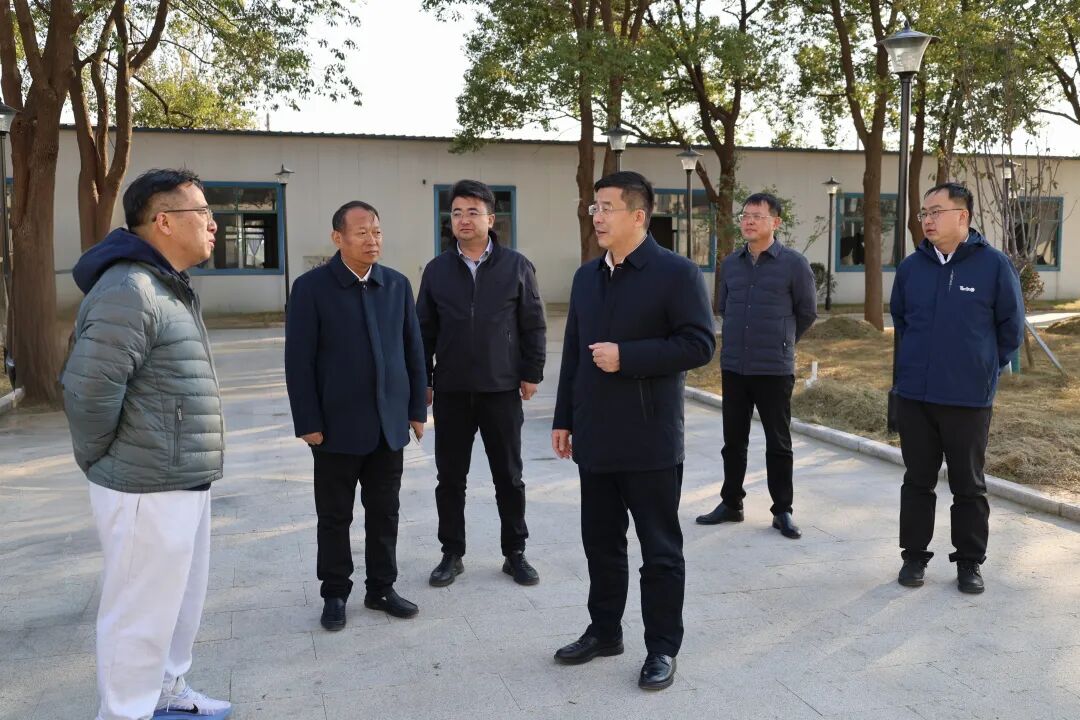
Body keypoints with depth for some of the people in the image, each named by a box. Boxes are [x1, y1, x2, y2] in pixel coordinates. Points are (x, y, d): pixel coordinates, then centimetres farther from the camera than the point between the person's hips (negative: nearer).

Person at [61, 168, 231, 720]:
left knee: (181, 604, 23)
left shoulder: (169, 287, 13)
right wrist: (101, 462, -8)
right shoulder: (129, 291, -20)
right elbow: (87, 391, -23)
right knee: (141, 617, 6)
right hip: (148, 492, -10)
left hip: (185, 484, 10)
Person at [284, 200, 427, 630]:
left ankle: (381, 588, 26)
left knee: (384, 513, 12)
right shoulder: (311, 287, -7)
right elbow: (299, 361, -8)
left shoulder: (397, 285, 5)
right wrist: (308, 422, -11)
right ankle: (335, 594, 24)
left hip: (389, 424, 3)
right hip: (338, 425, -3)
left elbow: (413, 350, 8)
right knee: (335, 516, 9)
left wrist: (417, 409, 6)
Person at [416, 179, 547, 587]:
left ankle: (515, 553, 21)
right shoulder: (437, 270, 5)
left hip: (502, 389, -1)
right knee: (450, 478, 8)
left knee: (509, 477, 8)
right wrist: (423, 380, 4)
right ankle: (452, 554, 22)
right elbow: (424, 330, 7)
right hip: (451, 391, 2)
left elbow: (533, 325, 2)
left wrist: (531, 373, -2)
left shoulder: (516, 267, 0)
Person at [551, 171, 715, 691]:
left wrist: (627, 356, -20)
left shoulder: (676, 273, -8)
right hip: (595, 438, 6)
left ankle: (662, 649, 19)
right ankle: (604, 631, 32)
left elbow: (699, 344, -14)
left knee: (660, 550, 6)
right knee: (600, 543, 16)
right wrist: (563, 418, 13)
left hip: (651, 441, -6)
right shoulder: (586, 277, 13)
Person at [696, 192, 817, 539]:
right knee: (733, 440, 12)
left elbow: (807, 312, 5)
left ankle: (782, 511, 17)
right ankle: (730, 503, 25)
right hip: (733, 368, 4)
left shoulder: (794, 263, -5)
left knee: (778, 444, 6)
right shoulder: (730, 263, 6)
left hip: (775, 370, -4)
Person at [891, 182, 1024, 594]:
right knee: (918, 480, 11)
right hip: (913, 395, 3)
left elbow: (1011, 326, 3)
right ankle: (914, 556, 22)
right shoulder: (911, 266, 2)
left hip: (970, 398, -2)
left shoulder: (993, 264, -7)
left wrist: (985, 367, 8)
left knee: (969, 484, 9)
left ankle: (970, 562, 22)